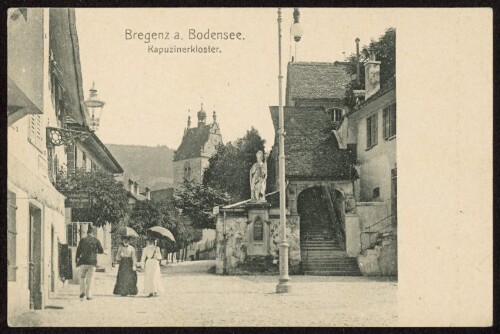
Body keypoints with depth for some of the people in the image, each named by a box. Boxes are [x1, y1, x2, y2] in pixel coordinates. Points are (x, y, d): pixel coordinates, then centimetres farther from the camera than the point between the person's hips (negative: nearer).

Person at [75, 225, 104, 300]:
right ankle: (88, 294, 2)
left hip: (83, 262, 0)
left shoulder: (82, 240, 4)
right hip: (92, 262, 0)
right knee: (90, 278, 5)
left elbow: (78, 251, 3)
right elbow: (101, 251, 2)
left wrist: (77, 261, 10)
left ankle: (82, 291, -3)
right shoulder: (96, 240, 3)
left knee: (82, 277, 13)